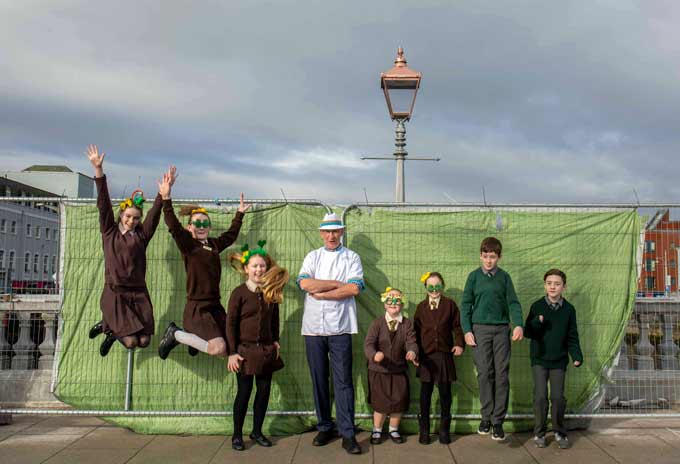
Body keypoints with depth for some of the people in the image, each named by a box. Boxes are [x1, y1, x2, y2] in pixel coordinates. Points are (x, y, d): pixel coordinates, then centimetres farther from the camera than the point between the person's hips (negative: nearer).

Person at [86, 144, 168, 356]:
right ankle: (109, 327, 21)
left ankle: (111, 328, 25)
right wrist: (98, 170, -8)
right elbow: (103, 204, -1)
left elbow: (155, 212, -1)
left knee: (144, 341, -4)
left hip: (138, 293, 3)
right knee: (130, 342, -12)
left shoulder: (141, 235, 8)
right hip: (114, 293, -3)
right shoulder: (109, 232, 6)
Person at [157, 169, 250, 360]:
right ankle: (175, 334, 2)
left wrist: (239, 214, 34)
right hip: (197, 307, -7)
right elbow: (173, 226, -22)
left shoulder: (214, 244, 11)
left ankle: (195, 338, 27)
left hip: (215, 305, 7)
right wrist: (166, 199, -31)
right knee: (218, 348, -20)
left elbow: (231, 234, 29)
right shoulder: (188, 244, -5)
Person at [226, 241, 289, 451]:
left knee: (264, 391, 8)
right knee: (244, 392, 3)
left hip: (266, 350, 4)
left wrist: (276, 341, 6)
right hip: (245, 349, -4)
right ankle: (237, 435, 18)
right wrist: (232, 352, -13)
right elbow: (230, 323, -10)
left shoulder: (271, 291, 4)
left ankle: (257, 431, 25)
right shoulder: (239, 292, -9)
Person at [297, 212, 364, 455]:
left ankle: (347, 434, 3)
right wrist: (337, 284, -8)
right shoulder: (313, 256, 11)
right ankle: (324, 428, 23)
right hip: (313, 327, 3)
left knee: (343, 381, -2)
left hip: (340, 327, -2)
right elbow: (304, 283, -7)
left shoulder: (351, 257, 5)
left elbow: (354, 289, -10)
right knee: (319, 379, 10)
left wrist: (320, 292, -9)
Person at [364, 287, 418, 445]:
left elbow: (411, 342, -12)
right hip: (378, 370, -2)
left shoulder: (407, 324, -1)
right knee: (380, 403, 5)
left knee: (399, 402, 7)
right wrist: (374, 355, -37)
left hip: (399, 370, 2)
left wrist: (412, 352, -36)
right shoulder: (378, 322, -6)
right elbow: (369, 342, -16)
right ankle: (377, 430, 28)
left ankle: (393, 430, 31)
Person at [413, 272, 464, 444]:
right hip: (426, 356, 1)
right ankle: (424, 430, 14)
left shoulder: (450, 304, 5)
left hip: (444, 354, 0)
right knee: (425, 393, 4)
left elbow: (457, 326, 4)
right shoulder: (421, 307, 9)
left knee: (445, 393, 4)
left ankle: (444, 429, 18)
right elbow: (416, 330, 9)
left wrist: (459, 344, -9)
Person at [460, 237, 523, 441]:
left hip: (501, 329, 1)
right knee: (484, 373, -1)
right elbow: (466, 304, 3)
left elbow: (513, 302, 3)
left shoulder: (504, 277, 7)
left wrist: (519, 324, -13)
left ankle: (498, 421, 7)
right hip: (480, 329, -1)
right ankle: (486, 417, 11)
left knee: (502, 374, 0)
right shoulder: (474, 276, 4)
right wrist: (467, 330, -5)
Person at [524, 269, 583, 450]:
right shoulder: (537, 306, -3)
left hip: (559, 360, 1)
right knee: (540, 396, -3)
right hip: (539, 359, -1)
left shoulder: (569, 309, 1)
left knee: (558, 397, 1)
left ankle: (560, 432, 20)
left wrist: (577, 356, -9)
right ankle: (539, 433, 13)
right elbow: (528, 332, -2)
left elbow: (572, 337, 4)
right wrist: (537, 323, -22)